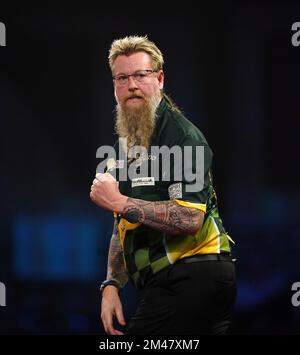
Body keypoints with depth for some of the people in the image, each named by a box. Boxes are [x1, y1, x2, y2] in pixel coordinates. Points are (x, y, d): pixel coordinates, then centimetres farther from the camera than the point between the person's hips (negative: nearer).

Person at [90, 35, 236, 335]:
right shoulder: (126, 147, 20)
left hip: (191, 274, -10)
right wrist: (111, 285, 10)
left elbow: (190, 218, -23)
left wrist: (120, 203, -20)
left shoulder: (182, 136, -10)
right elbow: (122, 228, 23)